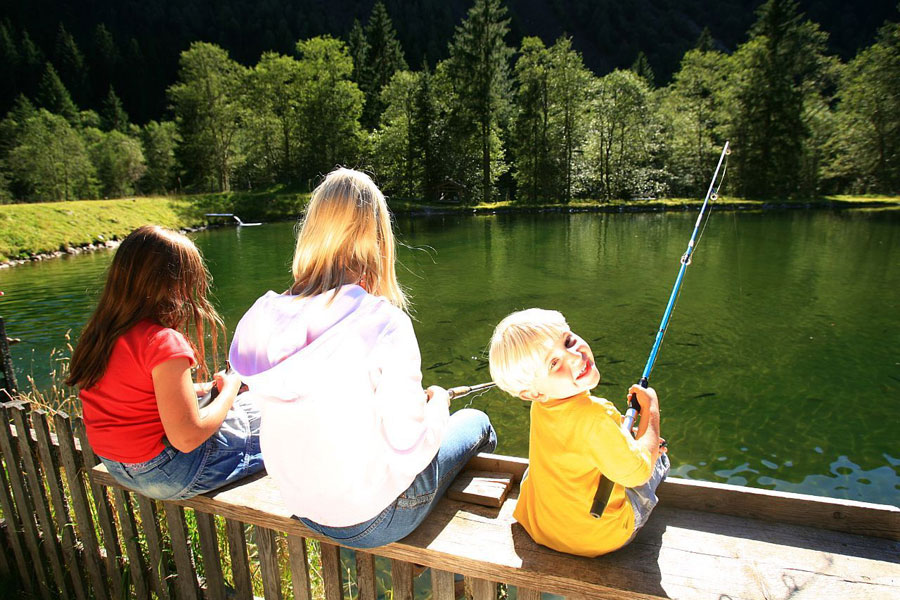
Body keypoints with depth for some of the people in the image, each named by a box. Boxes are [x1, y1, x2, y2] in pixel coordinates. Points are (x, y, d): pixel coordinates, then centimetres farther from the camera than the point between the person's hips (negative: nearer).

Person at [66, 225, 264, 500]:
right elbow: (187, 438, -27)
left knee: (248, 405, 20)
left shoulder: (99, 331, -1)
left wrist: (192, 390, 7)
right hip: (166, 473, -9)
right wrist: (229, 389, -11)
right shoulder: (163, 342, -28)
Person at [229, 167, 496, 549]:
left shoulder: (266, 319, -11)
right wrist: (437, 402, -4)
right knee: (475, 421, 18)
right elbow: (409, 447, -24)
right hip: (372, 519, -5)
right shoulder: (384, 324, -29)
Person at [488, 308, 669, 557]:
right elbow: (638, 474, -20)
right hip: (598, 538, -6)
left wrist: (630, 435, 6)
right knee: (659, 458, 14)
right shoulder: (595, 419, -36)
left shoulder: (543, 405, -10)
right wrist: (650, 409, -10)